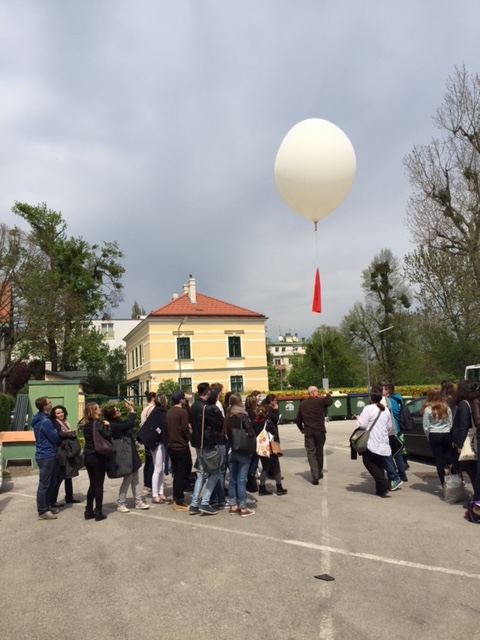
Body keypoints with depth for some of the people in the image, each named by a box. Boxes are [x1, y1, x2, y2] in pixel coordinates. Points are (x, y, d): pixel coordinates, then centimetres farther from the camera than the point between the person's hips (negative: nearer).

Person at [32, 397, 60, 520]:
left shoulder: (40, 419, 12)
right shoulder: (45, 421, -21)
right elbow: (55, 438, -17)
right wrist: (60, 434, 4)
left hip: (46, 455, 10)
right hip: (46, 456, -10)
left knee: (52, 482, 18)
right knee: (44, 484, -2)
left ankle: (48, 506, 27)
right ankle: (42, 511, 5)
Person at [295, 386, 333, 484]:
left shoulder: (302, 404, 5)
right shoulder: (320, 401, -6)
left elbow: (298, 420, 8)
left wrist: (302, 429, 20)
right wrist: (327, 394, 19)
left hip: (308, 432, 1)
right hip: (320, 431, -1)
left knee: (311, 453, 0)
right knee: (319, 452, 15)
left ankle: (315, 475, -12)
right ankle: (319, 473, 28)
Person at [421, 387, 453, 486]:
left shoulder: (428, 409, -8)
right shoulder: (447, 407, 4)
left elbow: (426, 427, -6)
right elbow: (450, 424, 8)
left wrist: (429, 438, 8)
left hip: (434, 436, -3)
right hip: (447, 435, 3)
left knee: (439, 460, 4)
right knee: (448, 457, 15)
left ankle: (443, 483, 5)